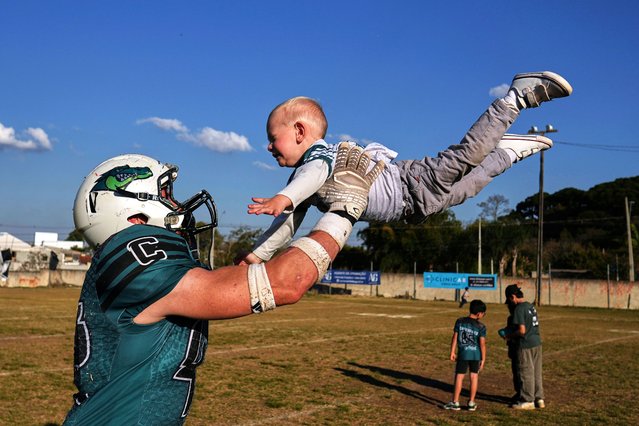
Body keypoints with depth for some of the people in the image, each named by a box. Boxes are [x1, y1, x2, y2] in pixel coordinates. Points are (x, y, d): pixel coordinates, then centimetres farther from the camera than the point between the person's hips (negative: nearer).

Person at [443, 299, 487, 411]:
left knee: (459, 376, 5)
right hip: (476, 354, 0)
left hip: (462, 353, 1)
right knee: (474, 376, 11)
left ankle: (455, 402, 7)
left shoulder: (460, 321, -3)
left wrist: (452, 352, 6)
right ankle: (471, 402, 15)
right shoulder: (481, 326, -8)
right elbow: (482, 343, -9)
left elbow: (455, 337, -1)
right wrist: (483, 358, -1)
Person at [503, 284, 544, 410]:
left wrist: (510, 335, -3)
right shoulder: (531, 306, 10)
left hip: (526, 345, -8)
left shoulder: (519, 309, -16)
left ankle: (528, 401, 11)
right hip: (537, 342, 8)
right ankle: (539, 399, 22)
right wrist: (512, 333, 17)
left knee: (526, 373, 3)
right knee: (537, 372, 15)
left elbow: (522, 330, -20)